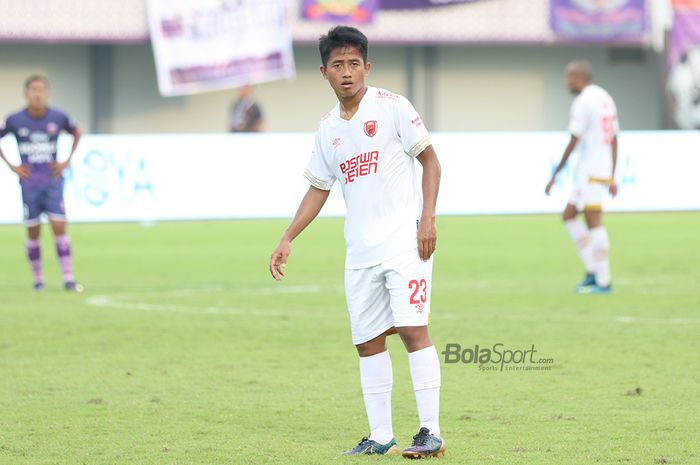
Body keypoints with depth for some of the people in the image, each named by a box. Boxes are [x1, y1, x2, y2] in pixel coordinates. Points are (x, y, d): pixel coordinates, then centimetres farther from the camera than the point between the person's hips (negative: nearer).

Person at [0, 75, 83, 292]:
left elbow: (76, 134, 16)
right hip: (29, 183, 0)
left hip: (53, 182, 0)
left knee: (59, 227, -8)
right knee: (33, 232, 5)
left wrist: (67, 162, 7)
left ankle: (68, 278, -8)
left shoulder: (58, 118, -3)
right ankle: (38, 279, 16)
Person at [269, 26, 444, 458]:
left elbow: (430, 159, -3)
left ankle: (431, 433, -13)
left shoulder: (391, 107, -4)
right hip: (360, 252, 6)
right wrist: (287, 239, 15)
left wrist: (428, 219, -12)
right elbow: (319, 189, 21)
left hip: (404, 242, -6)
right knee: (368, 340, 6)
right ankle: (381, 437, 14)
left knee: (413, 328, -14)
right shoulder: (328, 128, 13)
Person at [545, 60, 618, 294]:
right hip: (603, 172, 9)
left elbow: (573, 143, -15)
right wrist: (611, 178, 22)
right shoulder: (606, 99, 16)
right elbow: (614, 141, 19)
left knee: (594, 223, -7)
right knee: (569, 216, 14)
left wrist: (555, 175, -11)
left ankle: (603, 281, -6)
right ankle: (593, 271, 8)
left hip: (590, 173, -9)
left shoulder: (583, 102, -12)